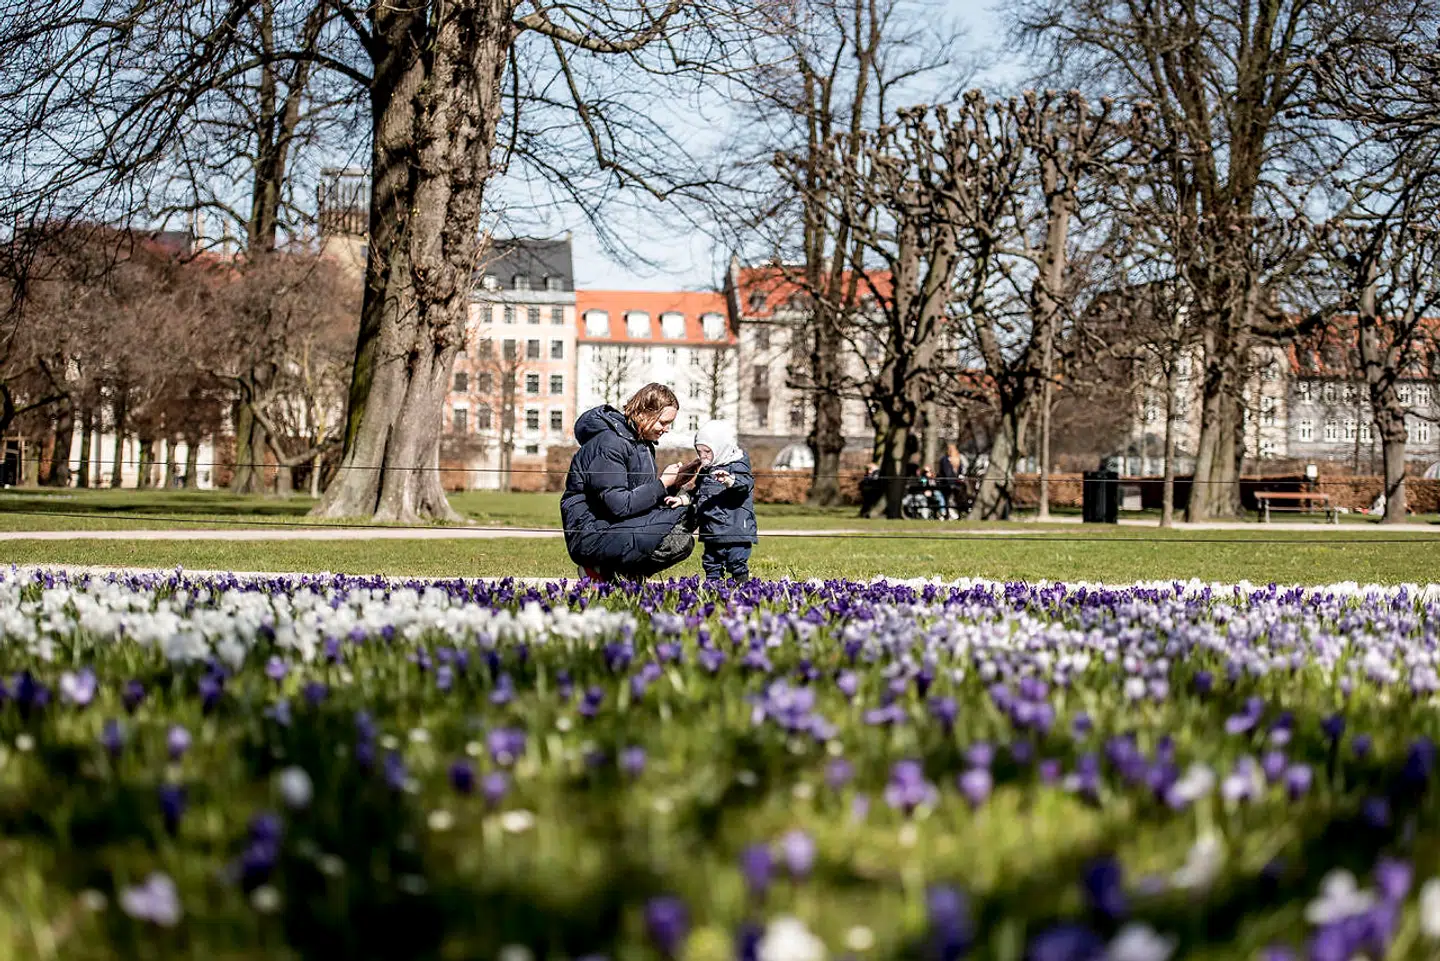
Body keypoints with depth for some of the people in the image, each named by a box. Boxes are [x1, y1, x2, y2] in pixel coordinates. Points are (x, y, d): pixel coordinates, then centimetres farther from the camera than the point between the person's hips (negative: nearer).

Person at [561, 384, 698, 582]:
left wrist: (674, 483, 0)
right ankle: (605, 573, -8)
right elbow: (619, 506, -23)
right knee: (677, 541, -23)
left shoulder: (642, 442, 13)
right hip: (591, 536, -10)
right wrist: (663, 483, -15)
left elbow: (644, 497, 16)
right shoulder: (609, 443, -17)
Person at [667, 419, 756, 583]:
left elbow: (744, 483, -30)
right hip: (712, 532, 8)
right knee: (711, 563, 13)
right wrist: (682, 499, 10)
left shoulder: (737, 467, -9)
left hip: (735, 531, -8)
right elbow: (697, 494, 26)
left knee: (737, 563, -4)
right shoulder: (705, 471, 15)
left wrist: (729, 480, -49)